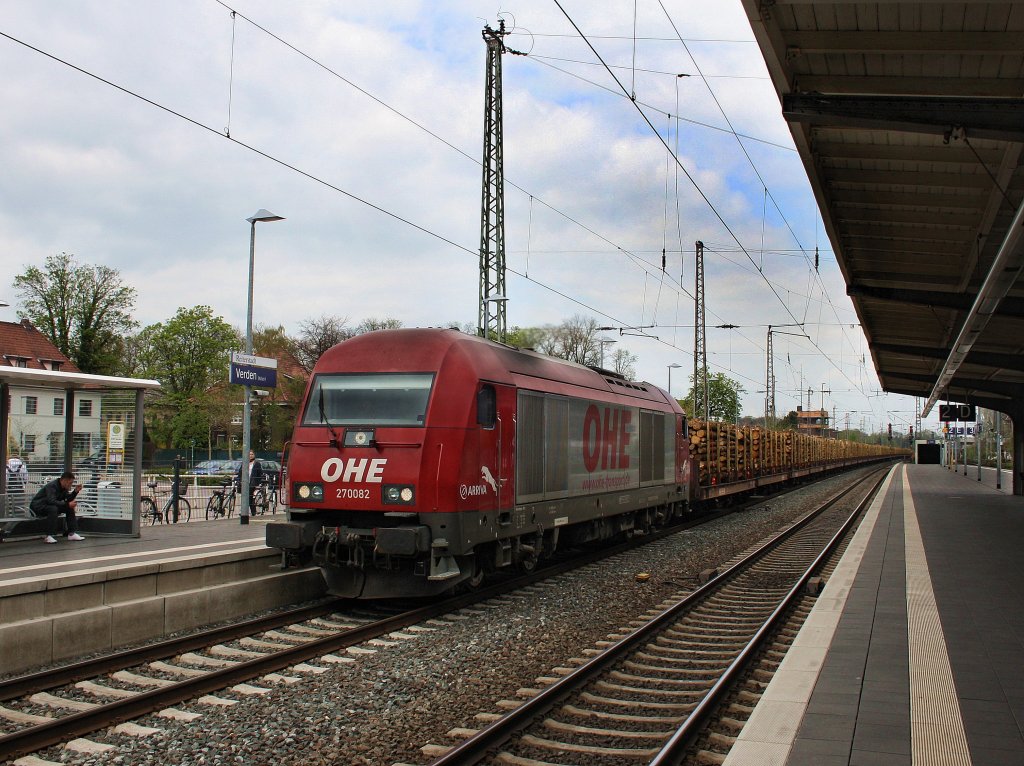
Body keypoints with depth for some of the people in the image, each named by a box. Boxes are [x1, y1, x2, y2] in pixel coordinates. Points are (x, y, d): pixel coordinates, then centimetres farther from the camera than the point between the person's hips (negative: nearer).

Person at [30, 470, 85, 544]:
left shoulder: (63, 488, 1)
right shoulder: (52, 486, -25)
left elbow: (68, 500, 5)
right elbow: (51, 501, -36)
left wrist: (75, 491, -10)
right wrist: (67, 504, -35)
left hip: (49, 505, 9)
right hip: (37, 506, -9)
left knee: (70, 508, -2)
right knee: (53, 509, -37)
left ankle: (72, 533, -2)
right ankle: (49, 536, -35)